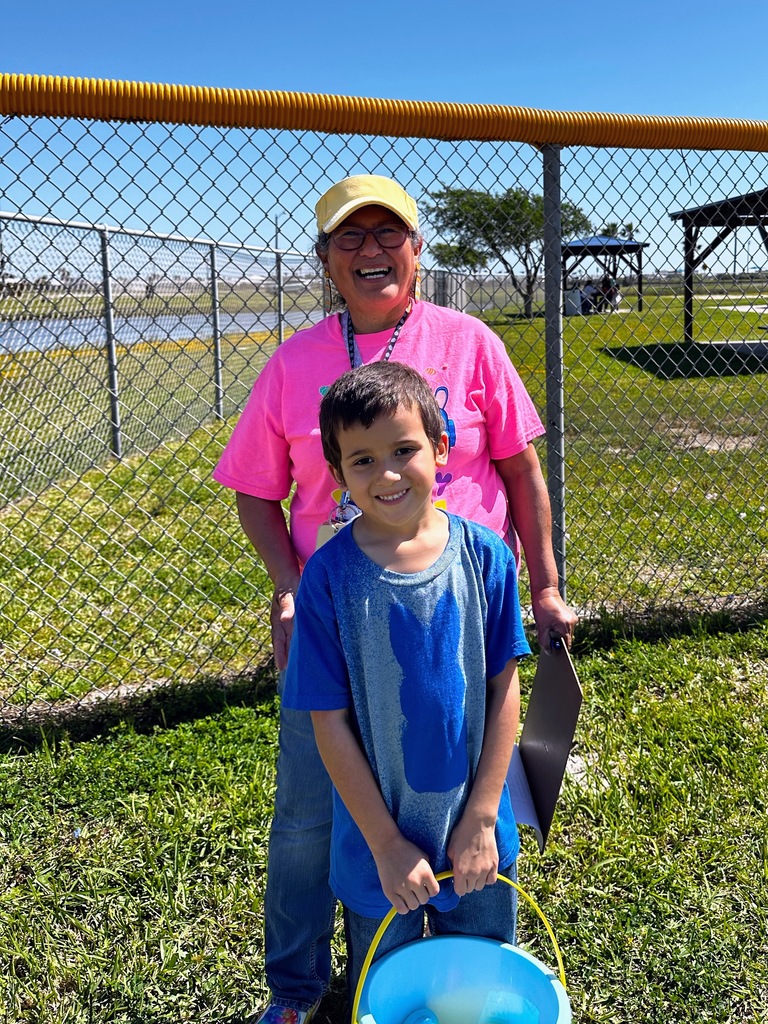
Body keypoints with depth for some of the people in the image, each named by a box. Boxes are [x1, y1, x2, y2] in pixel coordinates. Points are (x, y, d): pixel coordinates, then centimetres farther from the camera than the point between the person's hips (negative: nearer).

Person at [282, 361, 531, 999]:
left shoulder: (485, 555, -12)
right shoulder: (330, 576, -17)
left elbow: (504, 688, -6)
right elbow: (330, 720, -12)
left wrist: (482, 819, -7)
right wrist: (386, 845, -10)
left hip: (476, 831, 2)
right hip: (379, 840, -1)